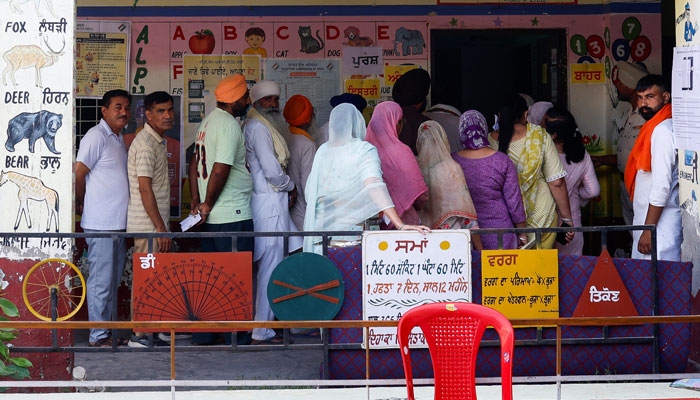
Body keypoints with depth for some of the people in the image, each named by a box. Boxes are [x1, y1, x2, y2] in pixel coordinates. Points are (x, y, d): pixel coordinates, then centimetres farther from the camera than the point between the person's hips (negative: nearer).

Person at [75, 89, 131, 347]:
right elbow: (78, 173, -14)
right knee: (101, 282, -4)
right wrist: (81, 204, -2)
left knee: (113, 282, 13)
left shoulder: (118, 139, 17)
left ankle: (110, 332, 20)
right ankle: (98, 336, 1)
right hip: (100, 224, -9)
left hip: (118, 224, 9)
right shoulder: (97, 137, -12)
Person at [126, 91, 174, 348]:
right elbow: (145, 189, -21)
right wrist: (161, 228, -21)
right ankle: (139, 335, -3)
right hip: (148, 224, -10)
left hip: (154, 223, 10)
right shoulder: (146, 144, -15)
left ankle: (146, 333, 19)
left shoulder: (157, 141, 16)